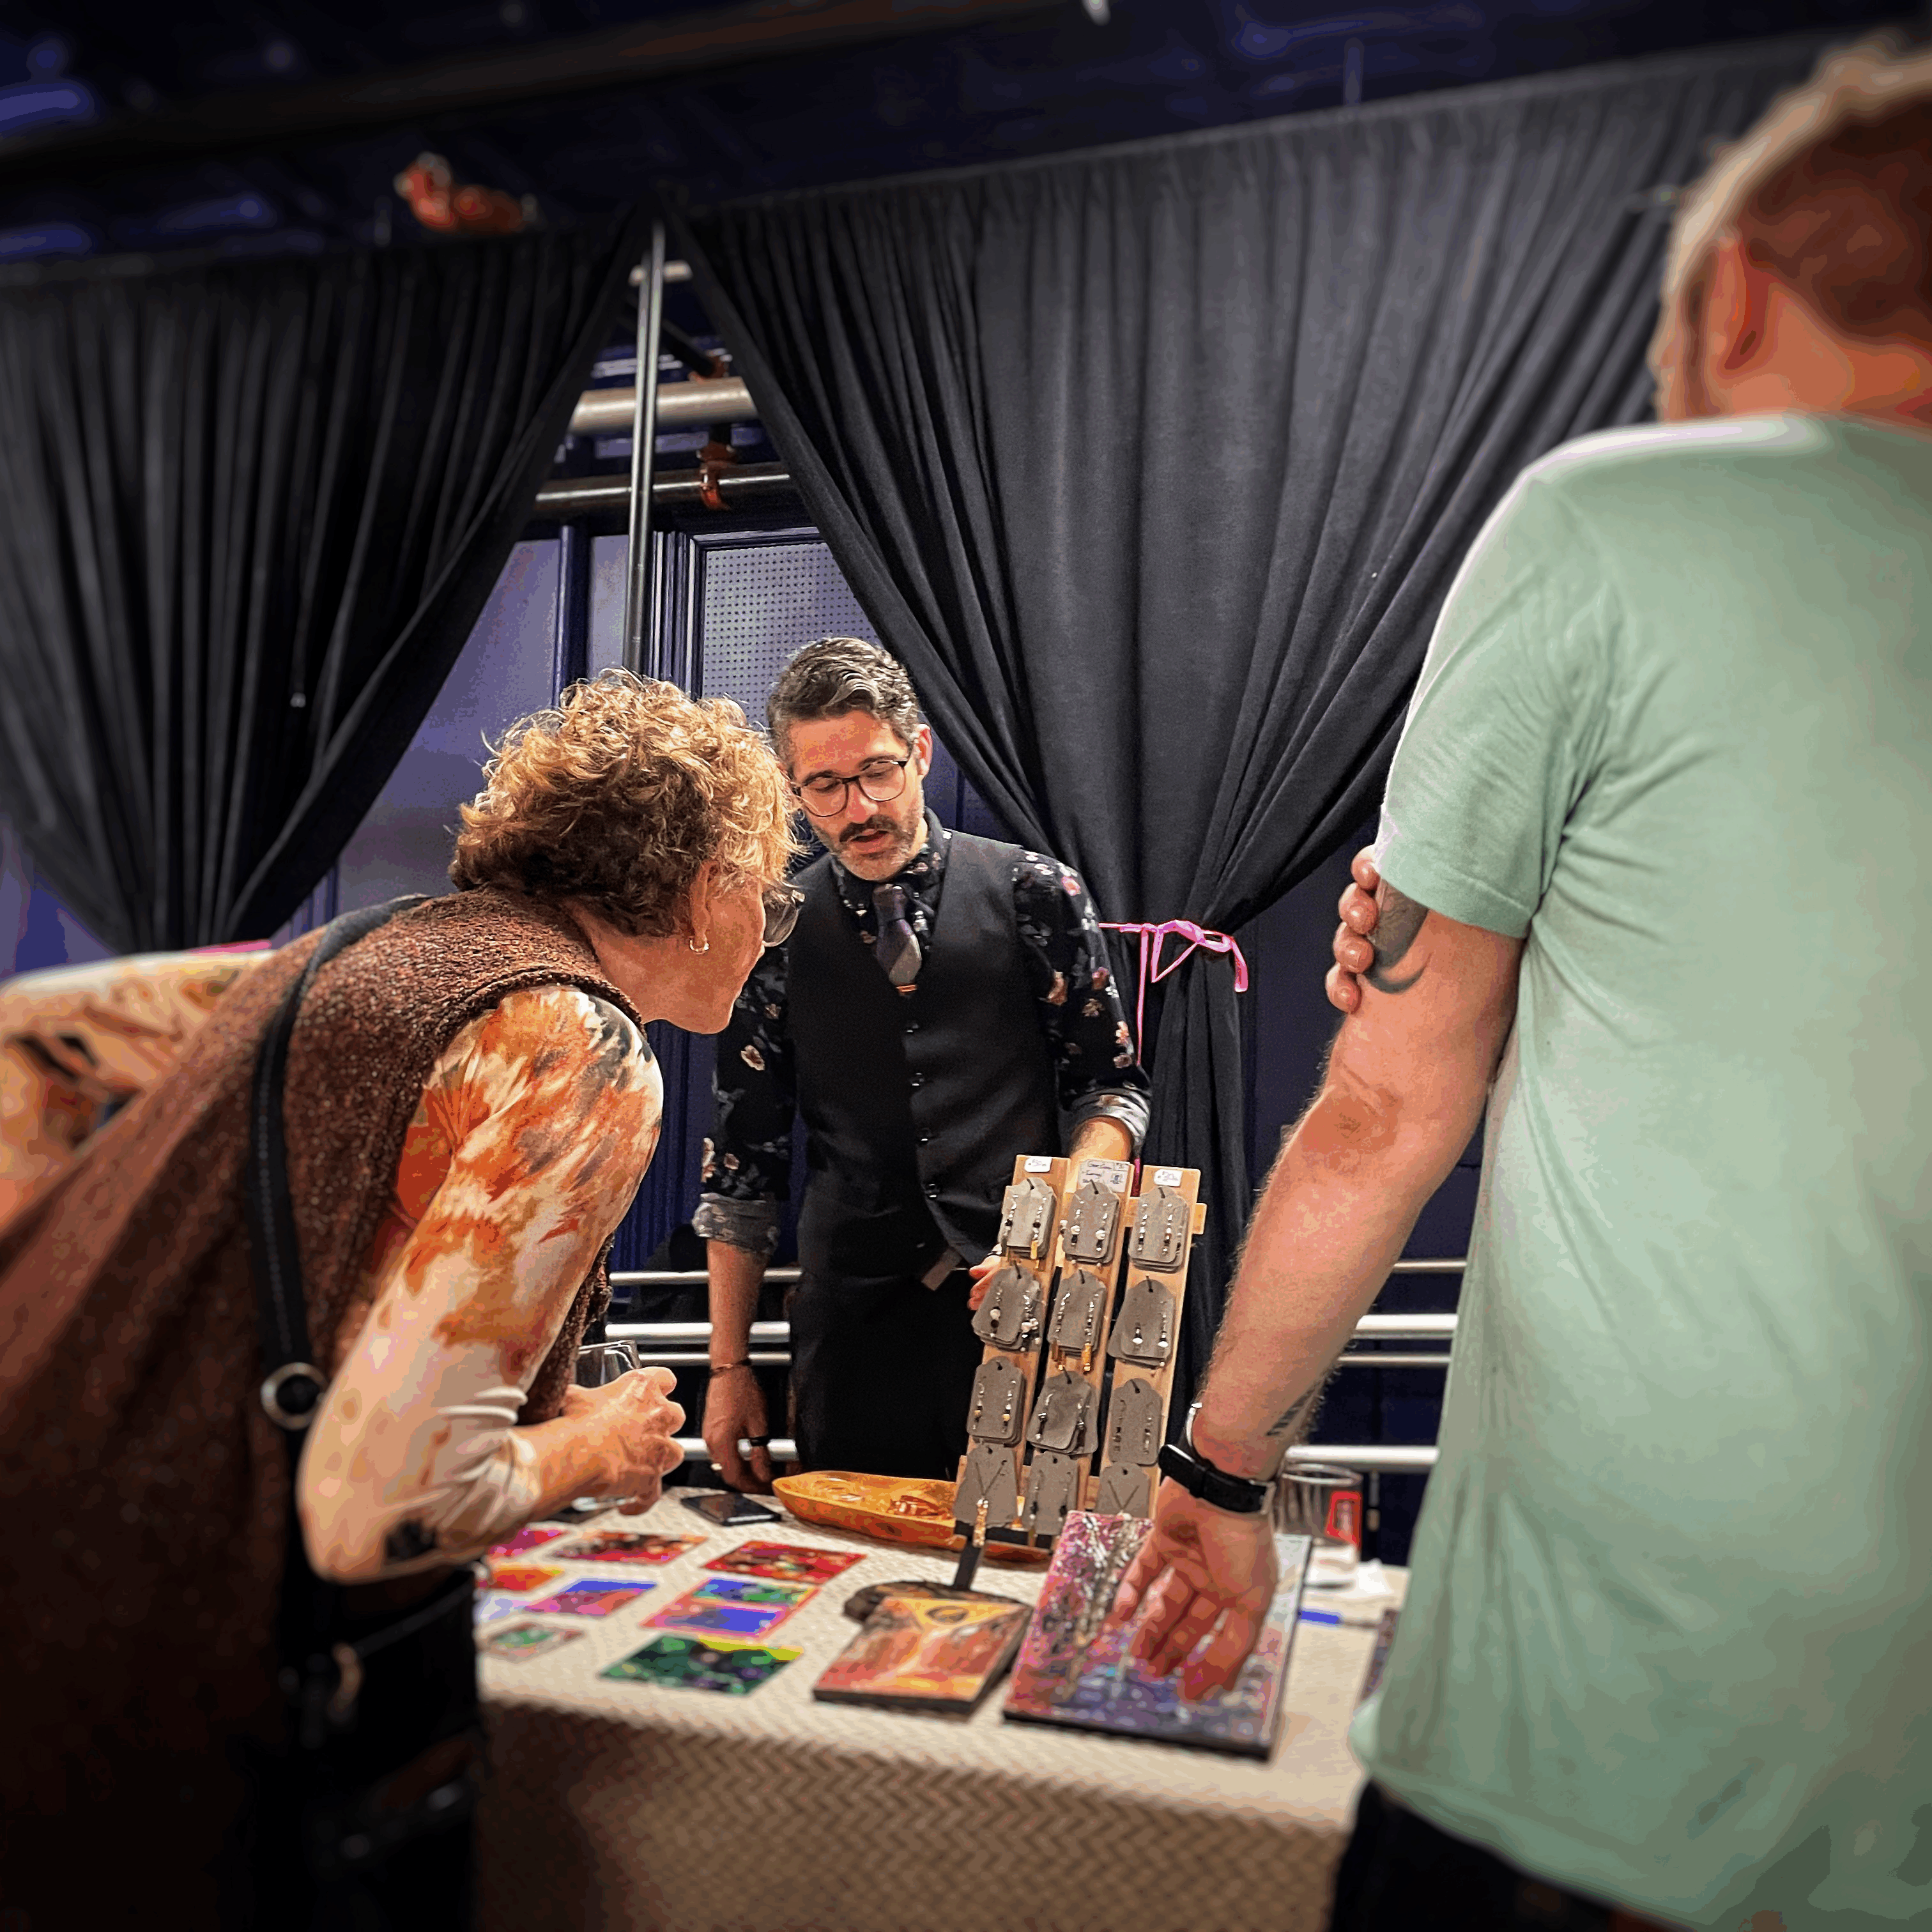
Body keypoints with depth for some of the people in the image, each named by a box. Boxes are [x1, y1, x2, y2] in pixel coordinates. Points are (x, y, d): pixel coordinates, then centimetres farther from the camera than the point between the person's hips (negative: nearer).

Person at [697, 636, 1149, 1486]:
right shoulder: (773, 936, 4)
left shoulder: (1035, 895, 1)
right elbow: (742, 1160, 7)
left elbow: (1112, 1087, 6)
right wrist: (729, 1366, 6)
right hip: (850, 1324, 1)